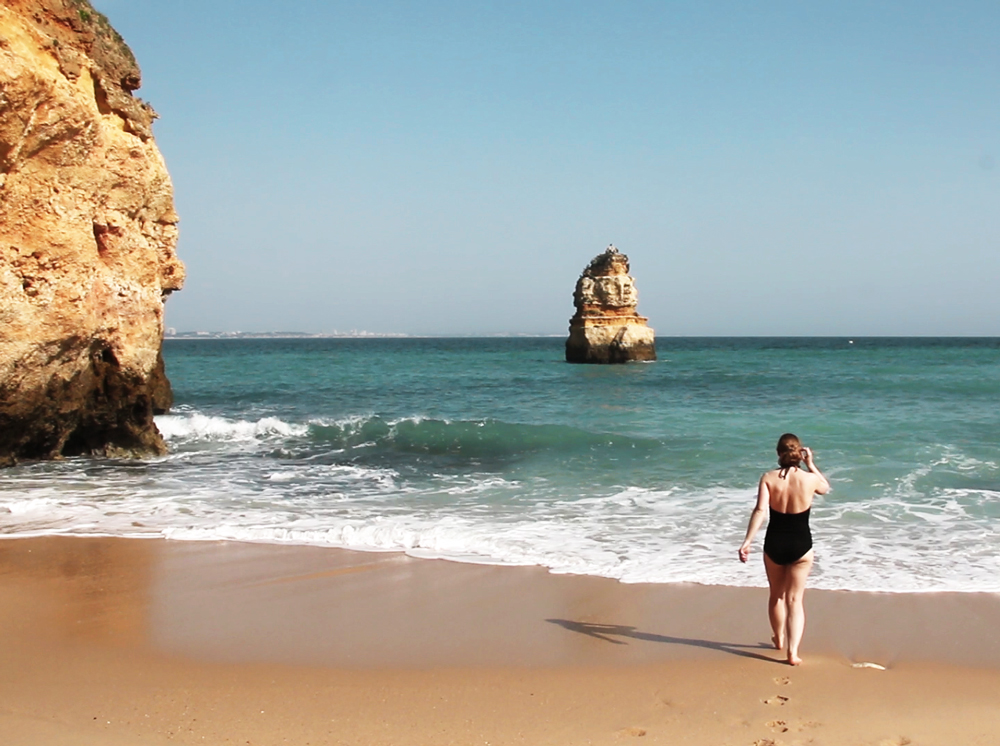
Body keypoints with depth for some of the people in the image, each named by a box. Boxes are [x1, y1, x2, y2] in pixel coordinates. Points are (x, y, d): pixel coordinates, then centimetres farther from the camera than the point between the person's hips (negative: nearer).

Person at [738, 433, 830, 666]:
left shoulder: (768, 478, -9)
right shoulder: (810, 479, -8)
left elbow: (760, 510, -19)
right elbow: (826, 488, 16)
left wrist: (747, 541, -21)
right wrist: (811, 464, 12)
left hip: (774, 544, 1)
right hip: (801, 544, -1)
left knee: (776, 595, 22)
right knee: (794, 599, 5)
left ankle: (779, 639, 42)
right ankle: (793, 651, -9)